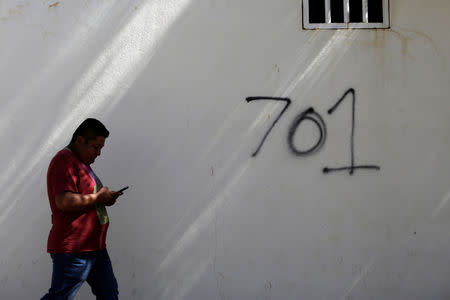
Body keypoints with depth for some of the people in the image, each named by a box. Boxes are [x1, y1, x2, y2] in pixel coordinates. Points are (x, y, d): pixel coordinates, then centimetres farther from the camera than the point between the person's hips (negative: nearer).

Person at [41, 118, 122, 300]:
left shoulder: (81, 162, 20)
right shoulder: (64, 161, -13)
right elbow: (64, 202, -26)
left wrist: (105, 198, 11)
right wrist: (98, 197, -15)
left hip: (94, 247, 10)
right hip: (72, 250, -10)